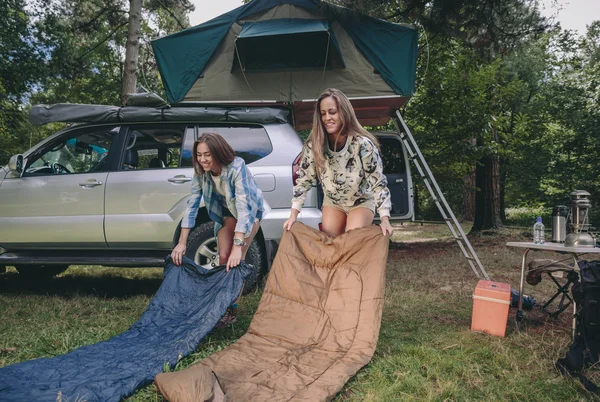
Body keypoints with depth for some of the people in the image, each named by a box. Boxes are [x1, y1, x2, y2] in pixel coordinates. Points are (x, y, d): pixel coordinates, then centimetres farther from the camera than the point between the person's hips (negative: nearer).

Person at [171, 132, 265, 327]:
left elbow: (243, 206, -43)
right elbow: (192, 205, -16)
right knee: (224, 258, -1)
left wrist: (238, 247, -51)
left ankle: (233, 307, -3)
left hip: (250, 210, -4)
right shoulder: (200, 172, -20)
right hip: (225, 212, 5)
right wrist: (182, 243, -20)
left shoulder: (236, 167, -37)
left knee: (236, 260, -14)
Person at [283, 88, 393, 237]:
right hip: (332, 202, 3)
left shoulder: (363, 144, -26)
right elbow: (303, 180, -10)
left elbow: (378, 182, -22)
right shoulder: (314, 144, -17)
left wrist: (385, 219, -31)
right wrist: (293, 215, -16)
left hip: (361, 202, -3)